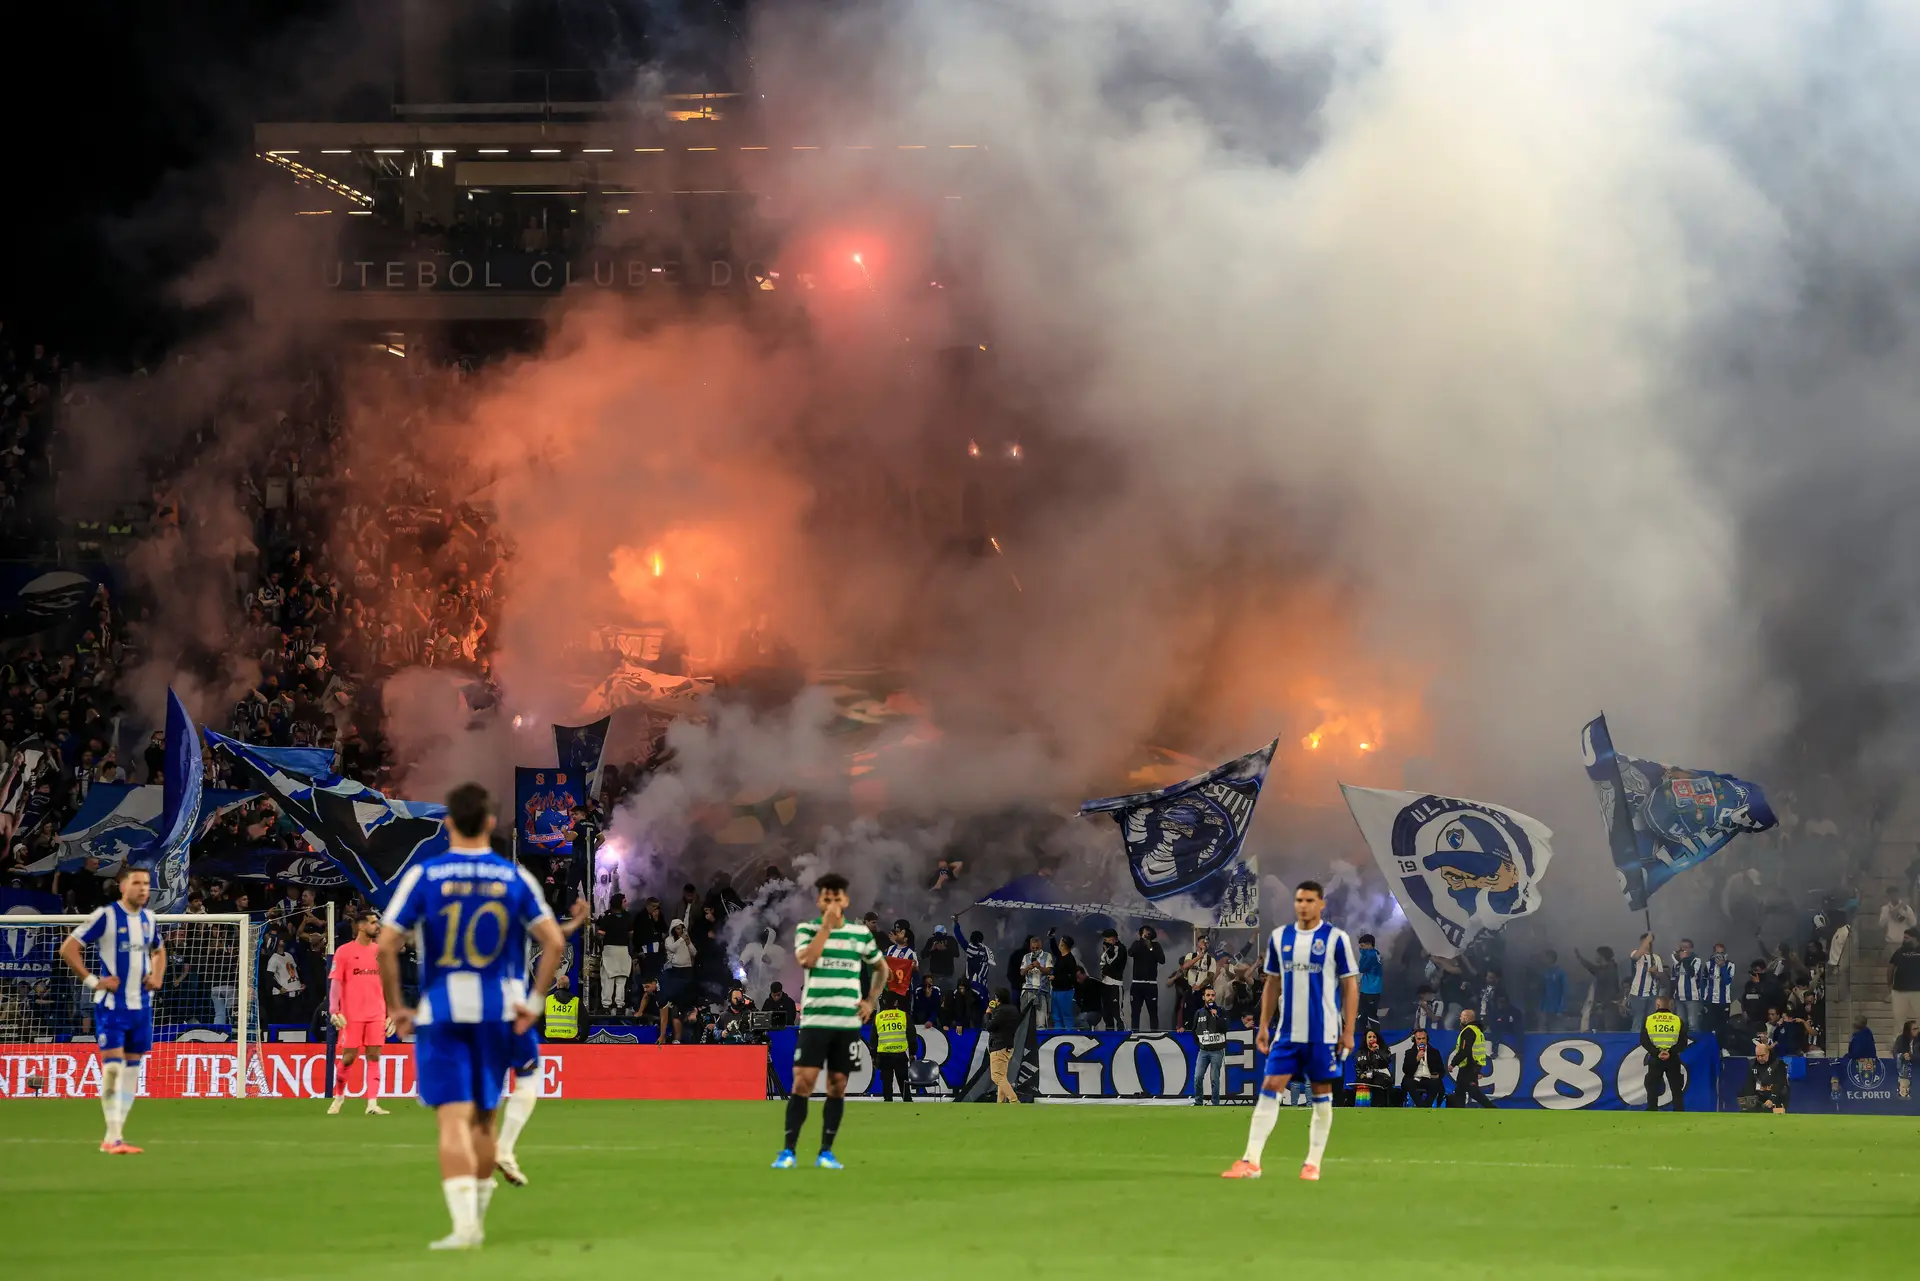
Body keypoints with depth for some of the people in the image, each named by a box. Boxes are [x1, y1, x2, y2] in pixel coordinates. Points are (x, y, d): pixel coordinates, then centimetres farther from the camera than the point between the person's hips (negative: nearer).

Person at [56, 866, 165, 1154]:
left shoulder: (149, 919, 9)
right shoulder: (105, 916, -11)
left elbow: (159, 950, 29)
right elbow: (68, 948, -10)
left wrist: (157, 977, 9)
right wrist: (93, 981, -15)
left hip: (141, 1006, 6)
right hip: (111, 1004, -6)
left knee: (132, 1069, 7)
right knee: (112, 1067, -11)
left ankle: (115, 1137, 13)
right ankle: (113, 1137, -8)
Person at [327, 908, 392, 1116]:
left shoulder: (380, 952, 12)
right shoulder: (344, 951, -1)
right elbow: (335, 982, -4)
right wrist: (334, 1011, -14)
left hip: (376, 1015, 3)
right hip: (352, 1016, -3)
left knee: (374, 1057, -3)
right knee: (348, 1057, 0)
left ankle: (372, 1104, -6)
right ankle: (338, 1097, 20)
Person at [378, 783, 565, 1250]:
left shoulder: (423, 875, -4)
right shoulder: (515, 878, 1)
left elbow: (385, 946, -9)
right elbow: (554, 941, -4)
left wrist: (396, 1008, 1)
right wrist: (534, 1001, 3)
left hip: (441, 1013, -2)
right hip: (498, 1013, 2)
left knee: (453, 1120, -4)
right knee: (483, 1119, 17)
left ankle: (464, 1224, -16)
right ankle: (477, 1219, 24)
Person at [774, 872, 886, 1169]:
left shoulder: (861, 933, 8)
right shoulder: (807, 929, 1)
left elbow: (881, 968, 21)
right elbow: (805, 960, -19)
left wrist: (870, 1001, 8)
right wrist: (826, 925, -17)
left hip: (849, 1022, 3)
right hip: (814, 1020, -3)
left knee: (838, 1086, 3)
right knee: (803, 1082, -10)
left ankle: (826, 1152, 10)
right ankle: (788, 1151, -7)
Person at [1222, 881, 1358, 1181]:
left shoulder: (1336, 939, -5)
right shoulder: (1279, 938, 7)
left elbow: (1350, 987, -3)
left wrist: (1348, 1031, -8)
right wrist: (1263, 1027, 9)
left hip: (1323, 1033, -3)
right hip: (1287, 1032, 3)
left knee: (1321, 1094, 4)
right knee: (1269, 1089, -4)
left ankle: (1313, 1163, 12)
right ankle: (1251, 1161, -8)